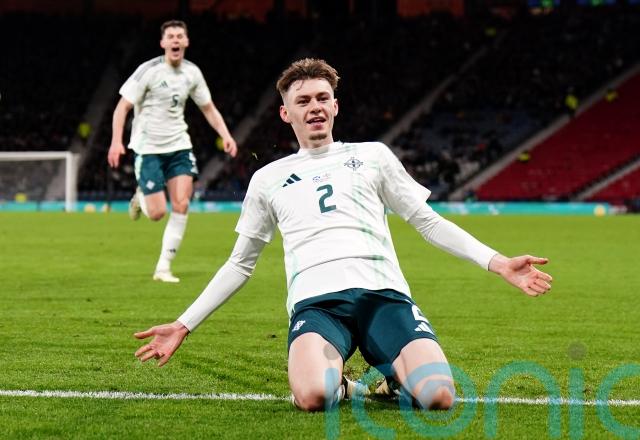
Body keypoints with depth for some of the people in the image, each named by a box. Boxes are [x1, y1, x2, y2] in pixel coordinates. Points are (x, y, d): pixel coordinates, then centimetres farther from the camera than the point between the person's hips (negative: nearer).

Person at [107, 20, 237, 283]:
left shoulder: (192, 73, 3)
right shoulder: (149, 71, -12)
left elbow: (208, 108, 14)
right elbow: (123, 106, -11)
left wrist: (225, 134, -1)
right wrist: (116, 141, -22)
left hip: (179, 146, 4)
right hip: (148, 148, -4)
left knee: (181, 205, -11)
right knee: (157, 213, -9)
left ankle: (163, 267, -2)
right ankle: (140, 198, 30)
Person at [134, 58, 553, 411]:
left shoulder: (372, 155, 20)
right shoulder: (268, 179, 22)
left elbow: (428, 221, 19)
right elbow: (240, 264, 28)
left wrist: (498, 262, 7)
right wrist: (184, 325, 21)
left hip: (384, 293, 1)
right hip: (316, 301, -1)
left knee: (439, 397, -26)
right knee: (312, 396, -36)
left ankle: (393, 369, 9)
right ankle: (346, 387, 1)